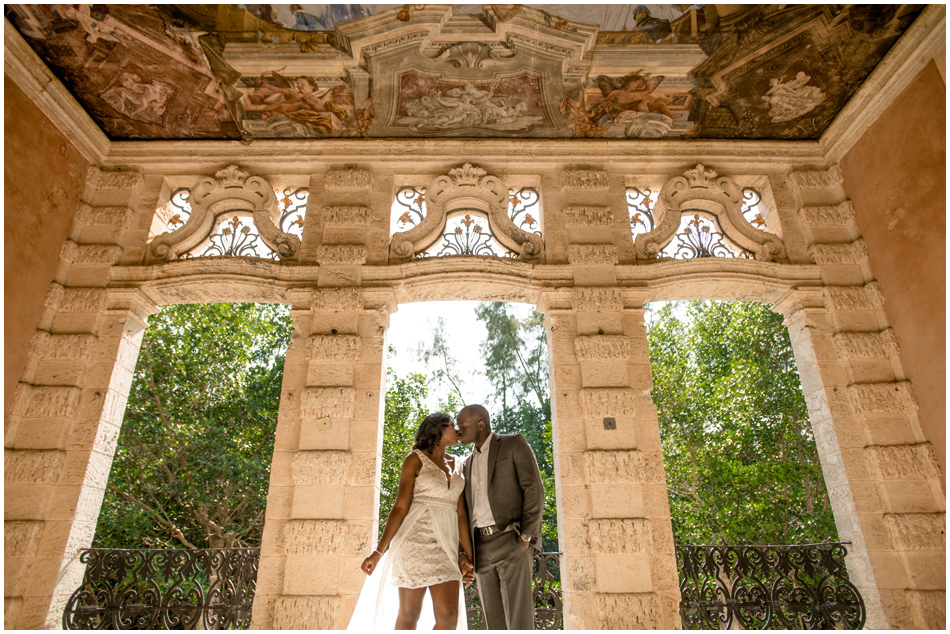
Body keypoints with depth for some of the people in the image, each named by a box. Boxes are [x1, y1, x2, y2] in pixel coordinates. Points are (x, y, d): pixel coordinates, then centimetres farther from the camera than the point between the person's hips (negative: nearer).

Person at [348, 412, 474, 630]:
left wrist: (467, 554, 5)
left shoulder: (454, 465, 15)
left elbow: (460, 512, 10)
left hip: (445, 547, 5)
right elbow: (400, 507, -6)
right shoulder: (415, 460, 0)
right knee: (409, 615, 4)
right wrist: (379, 551, -12)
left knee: (449, 616, -6)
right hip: (415, 540, -4)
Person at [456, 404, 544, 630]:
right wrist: (465, 552, 9)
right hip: (481, 548, 6)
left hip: (512, 541, -6)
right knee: (496, 625, 4)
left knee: (519, 619, -12)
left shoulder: (514, 443, 0)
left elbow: (534, 489, -8)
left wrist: (526, 536, -15)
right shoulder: (470, 463, 20)